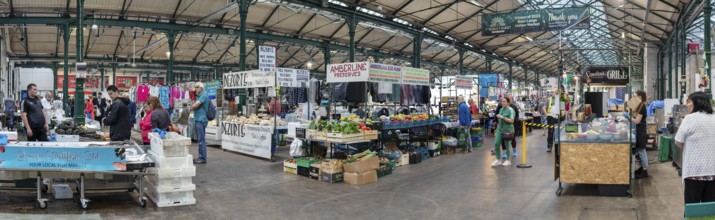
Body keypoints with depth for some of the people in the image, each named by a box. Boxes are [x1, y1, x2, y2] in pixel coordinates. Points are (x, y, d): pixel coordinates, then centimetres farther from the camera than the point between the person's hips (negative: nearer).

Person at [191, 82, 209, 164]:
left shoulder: (203, 96, -12)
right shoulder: (199, 96, 20)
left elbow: (195, 106, -19)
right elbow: (193, 106, 21)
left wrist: (192, 106, 1)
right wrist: (194, 106, 0)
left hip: (201, 120, -10)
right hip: (197, 120, 10)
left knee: (201, 140, -8)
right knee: (199, 139, 12)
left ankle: (203, 158, -5)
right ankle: (200, 157, 18)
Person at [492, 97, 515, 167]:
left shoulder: (511, 110, -10)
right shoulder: (501, 109, 10)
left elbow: (511, 121, -19)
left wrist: (502, 117, -23)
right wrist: (497, 128, 19)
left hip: (507, 130, -6)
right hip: (500, 129, 6)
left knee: (506, 145, 3)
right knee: (496, 143, -3)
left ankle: (508, 160, 19)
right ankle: (498, 160, 8)